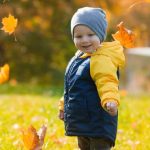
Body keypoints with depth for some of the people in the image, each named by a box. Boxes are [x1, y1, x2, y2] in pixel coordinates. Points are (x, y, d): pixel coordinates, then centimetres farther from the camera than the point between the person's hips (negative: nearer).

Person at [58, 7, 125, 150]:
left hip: (98, 123, -10)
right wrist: (64, 105, 32)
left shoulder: (102, 60, -18)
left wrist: (111, 100, -50)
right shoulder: (78, 58, 11)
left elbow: (107, 83, -32)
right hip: (82, 122, 10)